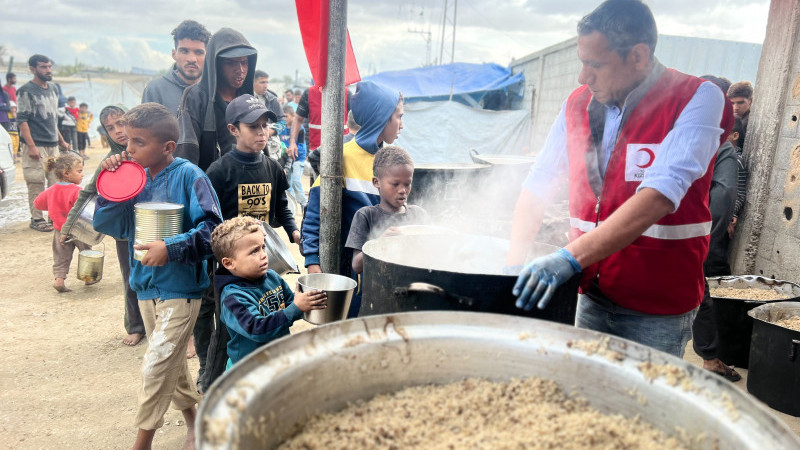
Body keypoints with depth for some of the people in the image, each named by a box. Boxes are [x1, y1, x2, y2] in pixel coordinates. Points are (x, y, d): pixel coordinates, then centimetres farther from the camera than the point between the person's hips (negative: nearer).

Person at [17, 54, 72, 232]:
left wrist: (61, 140, 21)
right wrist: (31, 146, -18)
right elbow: (22, 120, -10)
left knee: (57, 182, 6)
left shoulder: (53, 88, 16)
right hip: (36, 146, -7)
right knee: (36, 184, -4)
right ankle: (37, 219, 4)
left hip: (53, 145, 7)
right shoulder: (26, 91, -5)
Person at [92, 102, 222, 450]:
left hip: (180, 289, -7)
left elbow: (212, 228, -18)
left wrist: (171, 248, -26)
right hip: (147, 287, 7)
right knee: (172, 363, 20)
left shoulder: (188, 176, -14)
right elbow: (109, 225, 4)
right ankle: (195, 419, 40)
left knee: (156, 368, -2)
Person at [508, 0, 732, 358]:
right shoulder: (578, 104, 3)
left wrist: (570, 257, -34)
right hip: (592, 294, 4)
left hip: (659, 306, -4)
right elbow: (537, 186, 4)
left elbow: (659, 196, -26)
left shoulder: (696, 99, -12)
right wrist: (515, 263, -8)